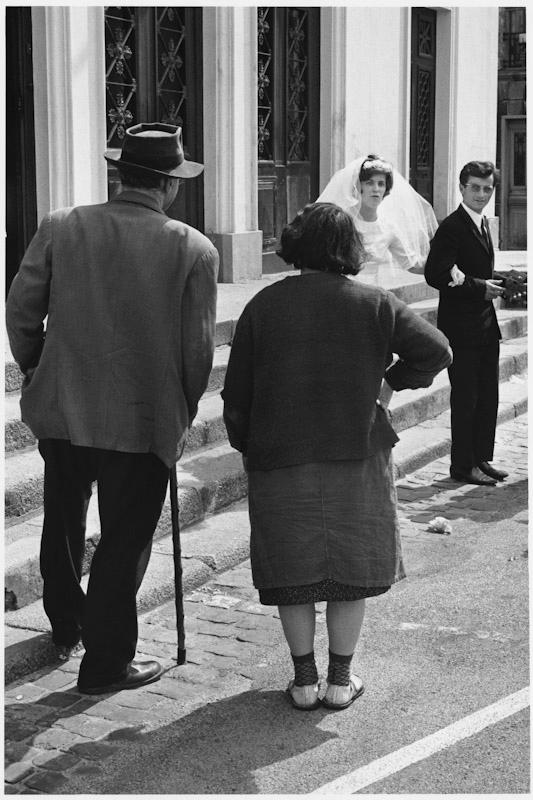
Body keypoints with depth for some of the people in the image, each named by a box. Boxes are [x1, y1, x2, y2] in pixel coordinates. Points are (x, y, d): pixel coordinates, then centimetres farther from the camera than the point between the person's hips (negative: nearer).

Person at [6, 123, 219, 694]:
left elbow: (20, 312, 0)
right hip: (145, 421, -3)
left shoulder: (59, 228, -5)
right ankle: (106, 663, 19)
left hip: (61, 410, 4)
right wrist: (181, 416, 8)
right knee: (124, 540, 10)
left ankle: (66, 629, 44)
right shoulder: (193, 249, -11)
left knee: (62, 523, 25)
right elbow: (198, 349, -8)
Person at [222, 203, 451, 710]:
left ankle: (304, 680, 15)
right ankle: (340, 679, 17)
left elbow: (236, 393, 1)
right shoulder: (374, 304, -2)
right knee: (352, 566, 11)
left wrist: (246, 448, 14)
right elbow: (436, 350, -9)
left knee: (293, 571, 10)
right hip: (357, 456, 0)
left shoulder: (263, 306, 0)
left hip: (281, 459, 0)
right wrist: (391, 383, 5)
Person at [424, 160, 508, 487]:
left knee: (488, 397, 13)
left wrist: (494, 284, 1)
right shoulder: (452, 227, -14)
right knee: (465, 399, -1)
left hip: (487, 325, 9)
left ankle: (482, 458, 23)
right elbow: (435, 275, -22)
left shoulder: (483, 224, 14)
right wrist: (479, 288, -19)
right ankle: (463, 466, 8)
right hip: (461, 328, -9)